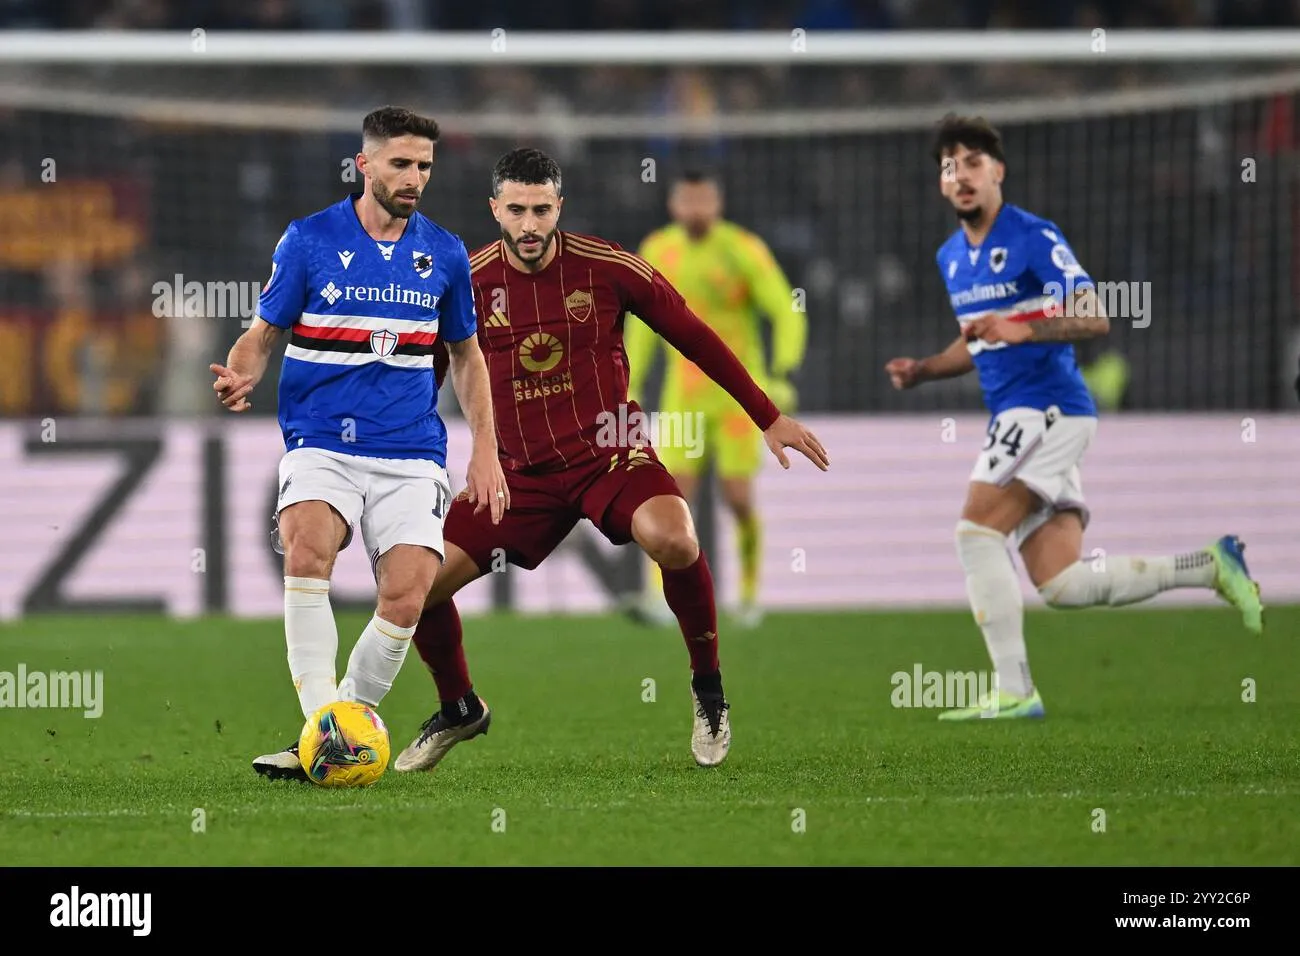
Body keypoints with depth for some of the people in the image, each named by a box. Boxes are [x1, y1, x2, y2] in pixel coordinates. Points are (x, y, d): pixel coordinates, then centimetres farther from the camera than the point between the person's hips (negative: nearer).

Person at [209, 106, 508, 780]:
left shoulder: (444, 254, 9)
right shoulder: (309, 240, 1)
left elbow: (465, 353, 21)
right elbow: (264, 332, 6)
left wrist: (485, 448, 12)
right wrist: (242, 375, -17)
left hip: (411, 456, 2)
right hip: (322, 444, -2)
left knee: (406, 597, -17)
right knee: (307, 547, -31)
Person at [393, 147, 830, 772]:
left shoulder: (608, 268, -6)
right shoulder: (466, 282, -3)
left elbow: (696, 339, 5)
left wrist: (770, 419, 8)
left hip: (609, 455, -2)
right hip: (519, 472, 2)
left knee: (673, 540, -34)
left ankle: (708, 690, -8)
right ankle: (459, 710, 18)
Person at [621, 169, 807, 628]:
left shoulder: (743, 250, -11)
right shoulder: (657, 251, 1)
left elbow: (789, 313, -12)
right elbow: (642, 319, 17)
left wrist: (782, 376, -24)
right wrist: (629, 384, 15)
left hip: (738, 394, -3)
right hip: (683, 396, 3)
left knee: (738, 498, -4)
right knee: (674, 493, -10)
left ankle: (750, 593, 16)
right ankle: (660, 596, -14)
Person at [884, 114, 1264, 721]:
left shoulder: (1033, 237, -9)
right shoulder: (951, 257, 17)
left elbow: (1094, 319, -17)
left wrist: (1023, 330, -30)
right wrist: (920, 371, 13)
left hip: (1048, 408, -9)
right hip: (1016, 416, 9)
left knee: (976, 531, -17)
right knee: (1061, 586, 2)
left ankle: (1012, 690, -16)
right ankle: (1209, 566, 12)